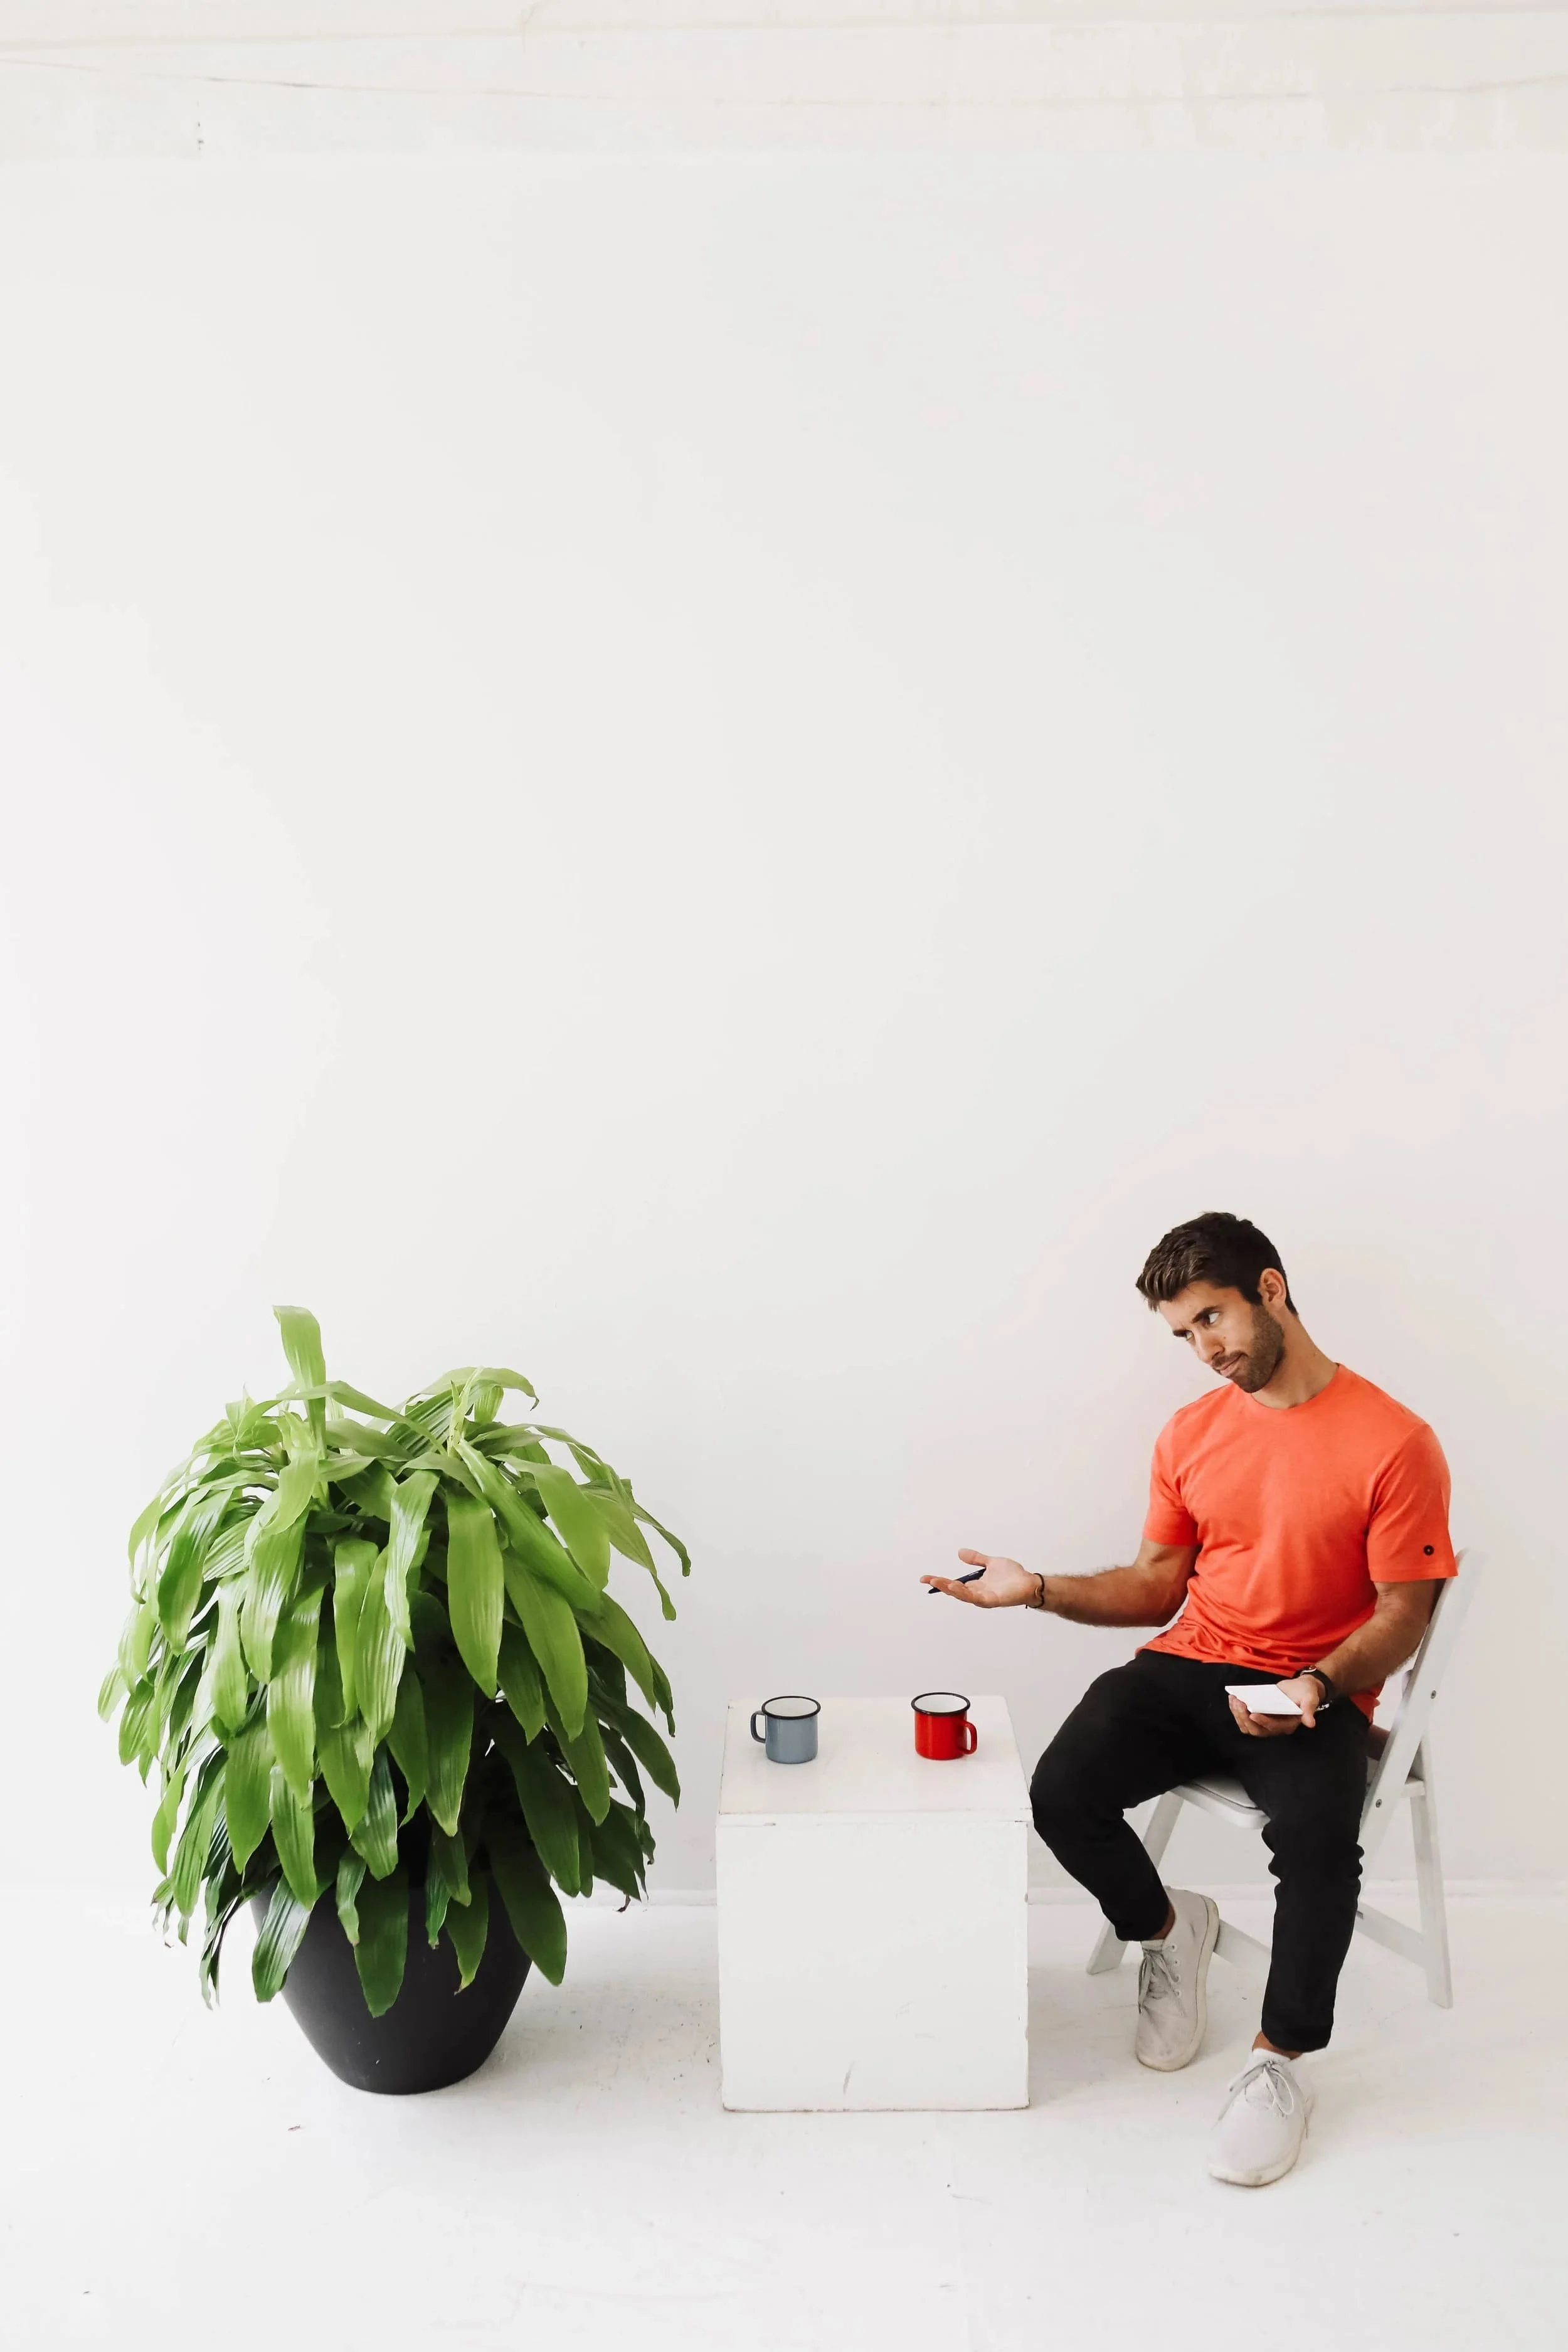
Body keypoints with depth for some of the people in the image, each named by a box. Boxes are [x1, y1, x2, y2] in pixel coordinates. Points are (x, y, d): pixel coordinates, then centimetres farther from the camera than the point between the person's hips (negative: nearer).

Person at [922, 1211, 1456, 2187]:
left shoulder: (1394, 1445, -9)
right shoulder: (1192, 1433, 8)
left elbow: (1400, 1618, -7)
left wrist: (1314, 1687, -24)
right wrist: (1037, 1588, -1)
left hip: (1316, 1696, -4)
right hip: (1188, 1667, 5)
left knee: (1316, 1834, -34)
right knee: (1063, 1794, -20)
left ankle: (1283, 2060, -9)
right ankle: (1169, 1928, 12)